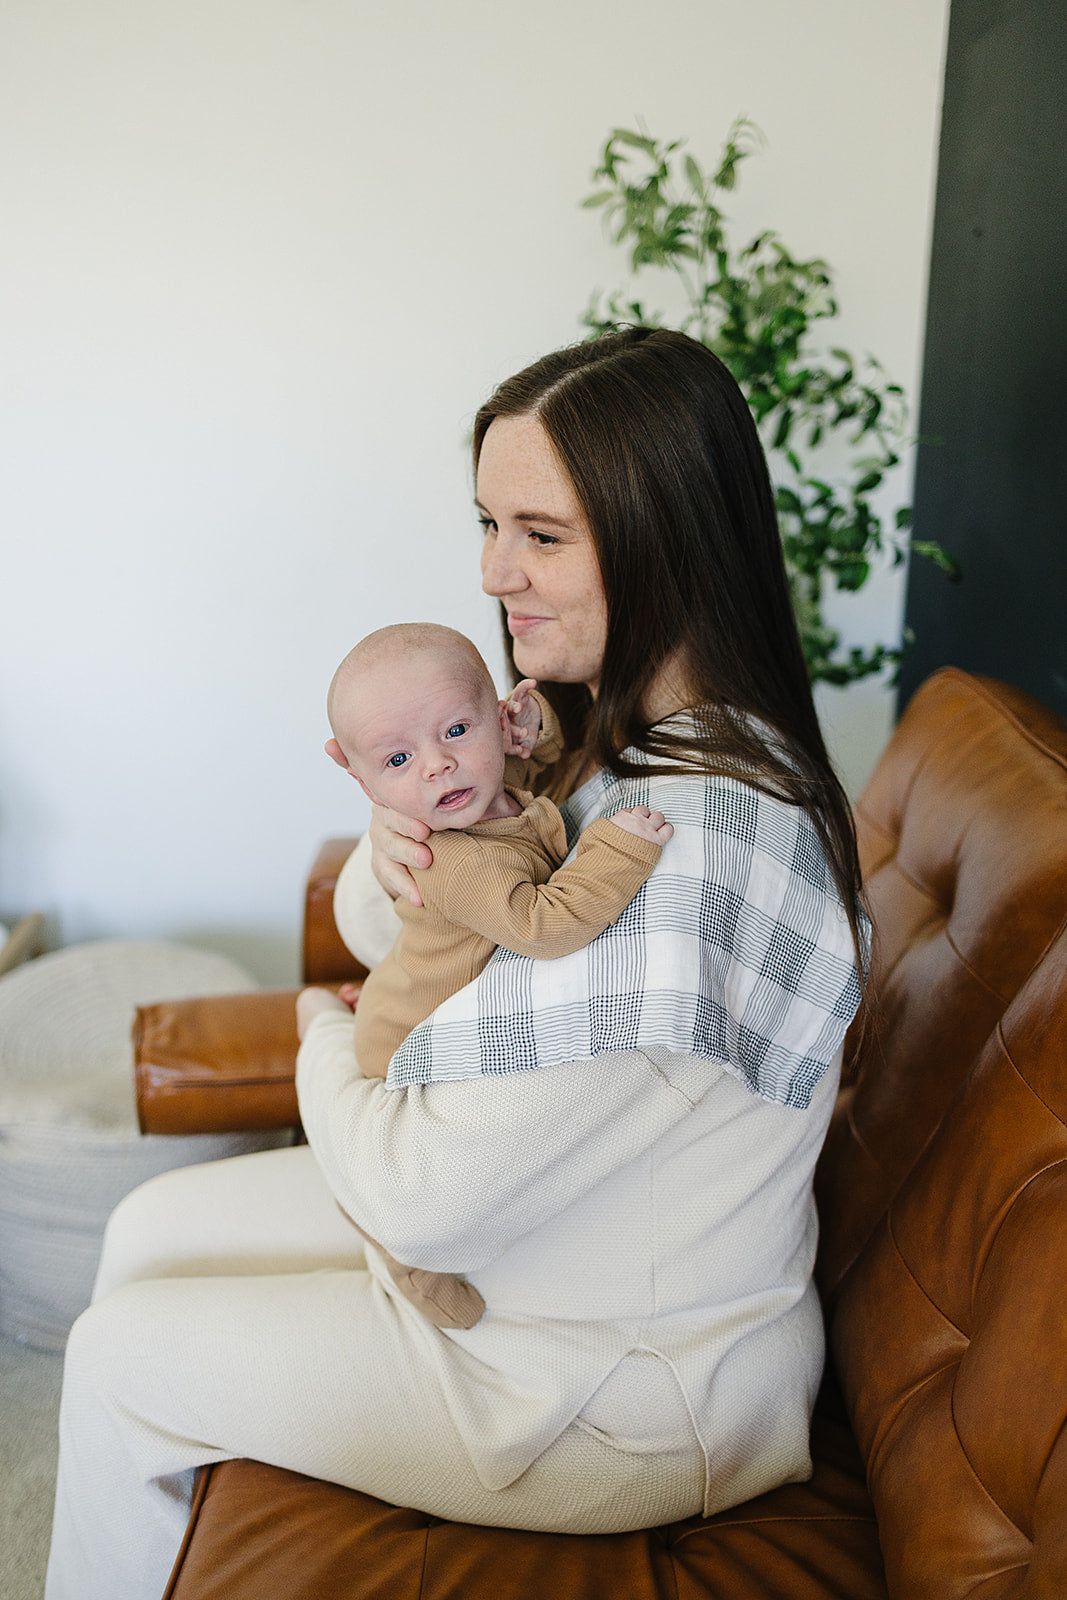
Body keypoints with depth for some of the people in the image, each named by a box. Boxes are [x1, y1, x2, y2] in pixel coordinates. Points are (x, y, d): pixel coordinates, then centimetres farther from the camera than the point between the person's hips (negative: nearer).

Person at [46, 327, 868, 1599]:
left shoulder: (694, 844, -34)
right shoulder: (598, 731, -2)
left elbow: (427, 1196, -30)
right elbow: (372, 927, 5)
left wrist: (329, 1039, -9)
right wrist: (393, 857, -19)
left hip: (623, 1387, -8)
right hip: (504, 1204, 8)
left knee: (117, 1358, 4)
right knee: (151, 1231, 14)